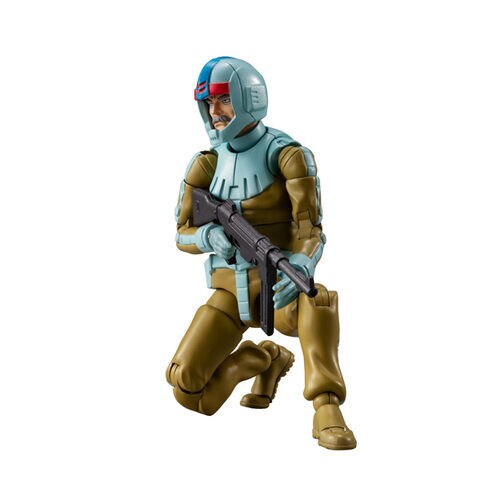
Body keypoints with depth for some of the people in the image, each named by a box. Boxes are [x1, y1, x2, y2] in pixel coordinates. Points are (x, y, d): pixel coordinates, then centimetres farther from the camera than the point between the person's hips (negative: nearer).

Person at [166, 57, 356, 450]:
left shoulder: (289, 155, -11)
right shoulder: (206, 164, 4)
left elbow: (310, 229, -19)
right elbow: (184, 235, 3)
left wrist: (299, 272, -41)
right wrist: (211, 237, -23)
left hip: (280, 287, -4)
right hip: (230, 293, 4)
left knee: (319, 299, -41)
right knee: (188, 389, -9)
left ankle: (327, 410, -33)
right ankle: (266, 361, 18)